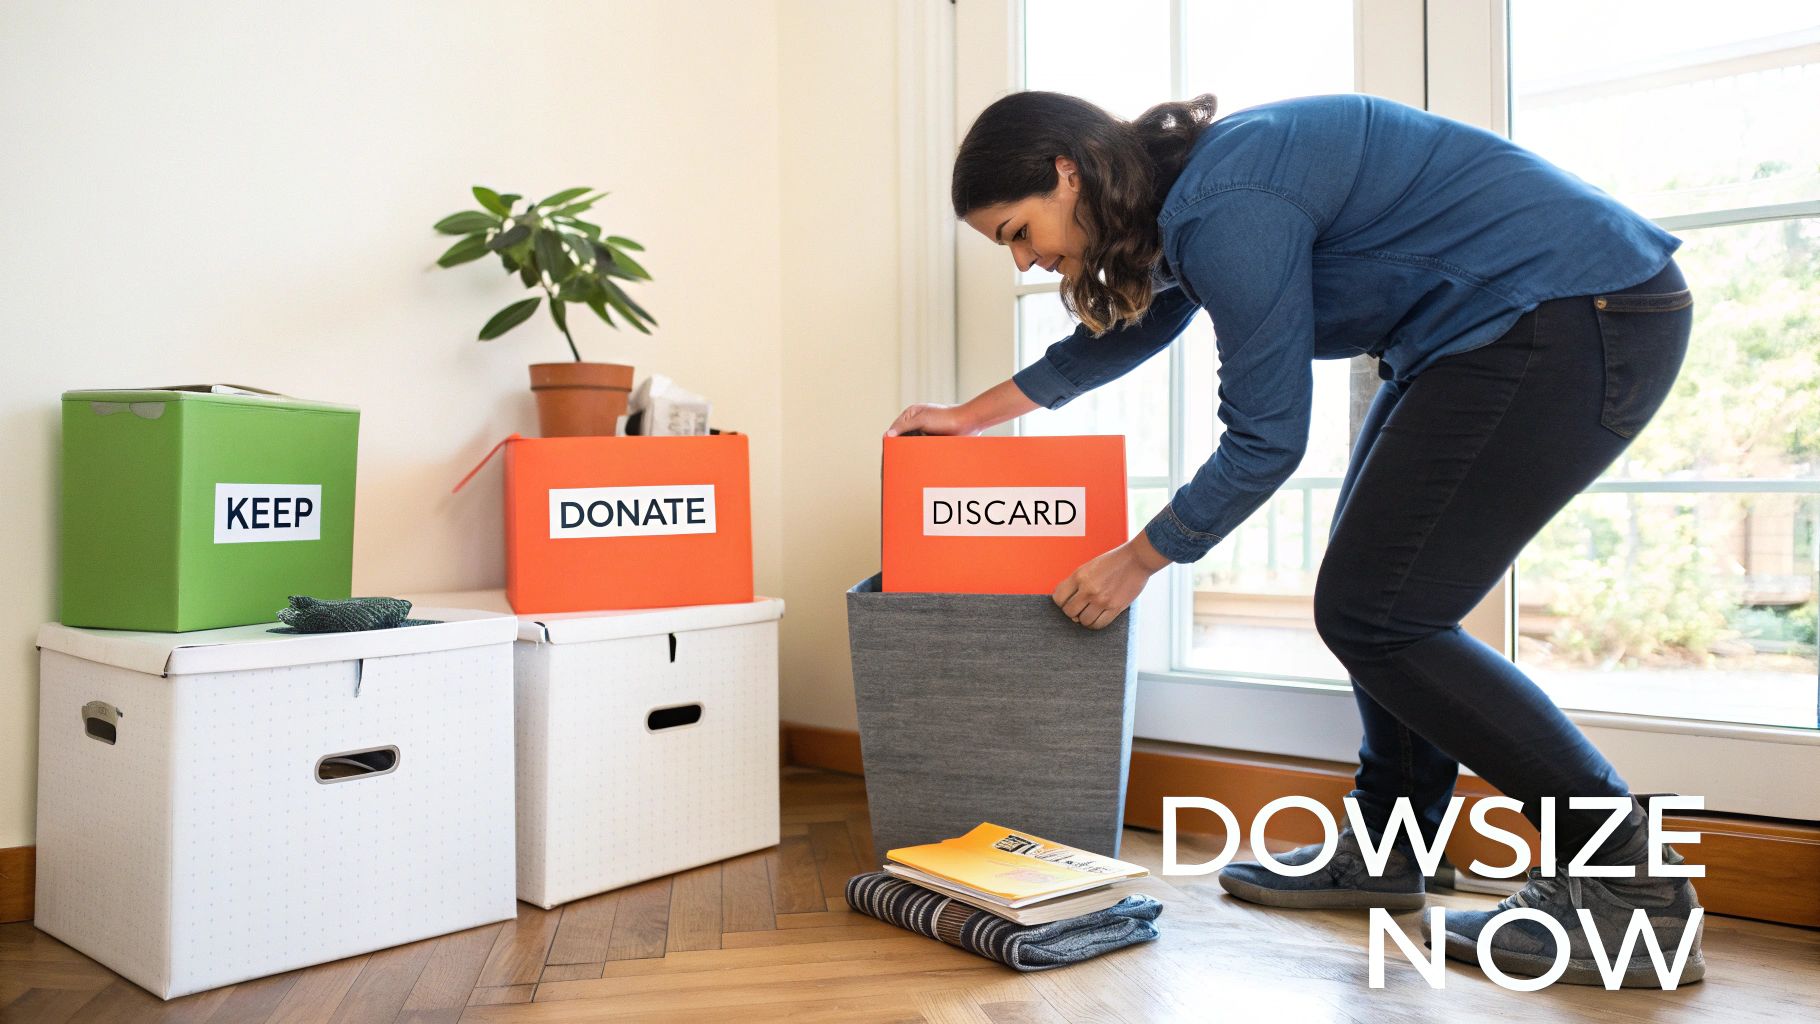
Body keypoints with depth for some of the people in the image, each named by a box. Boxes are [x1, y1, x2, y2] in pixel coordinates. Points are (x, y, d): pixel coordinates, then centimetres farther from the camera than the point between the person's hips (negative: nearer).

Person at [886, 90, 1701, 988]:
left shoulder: (1226, 209, -22)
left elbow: (1265, 441, -17)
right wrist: (971, 416, 29)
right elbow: (1119, 332, 26)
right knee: (1374, 587, 15)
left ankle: (1633, 889, -3)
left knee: (1371, 613, -10)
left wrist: (1136, 562, -4)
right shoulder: (1181, 188, 9)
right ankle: (1384, 853, 27)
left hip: (1579, 318, -11)